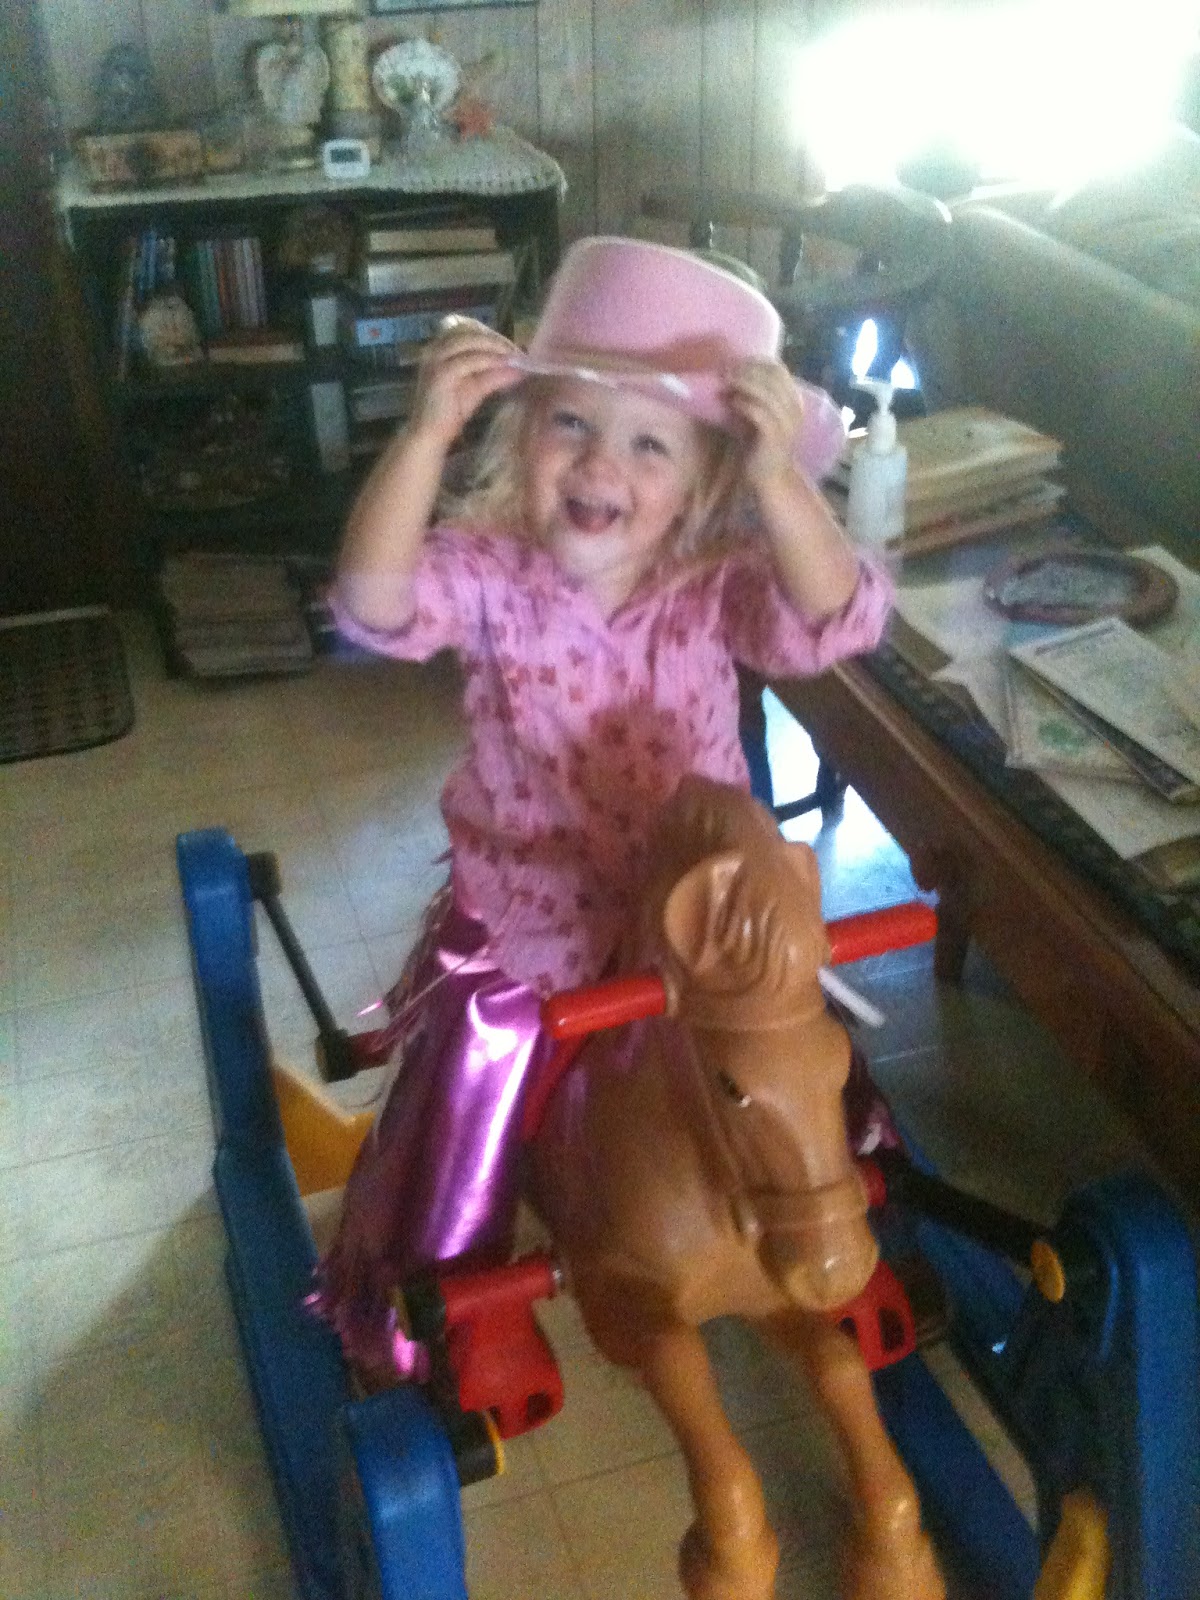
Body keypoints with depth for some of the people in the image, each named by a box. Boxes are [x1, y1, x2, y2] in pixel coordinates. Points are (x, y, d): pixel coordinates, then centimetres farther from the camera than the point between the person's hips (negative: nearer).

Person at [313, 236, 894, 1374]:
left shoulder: (715, 587, -16)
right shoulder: (491, 571, -18)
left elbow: (833, 621, -33)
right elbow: (376, 604, -36)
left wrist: (776, 475, -46)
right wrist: (425, 435, -45)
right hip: (518, 922, 0)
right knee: (459, 1121, 14)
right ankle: (413, 1292, 41)